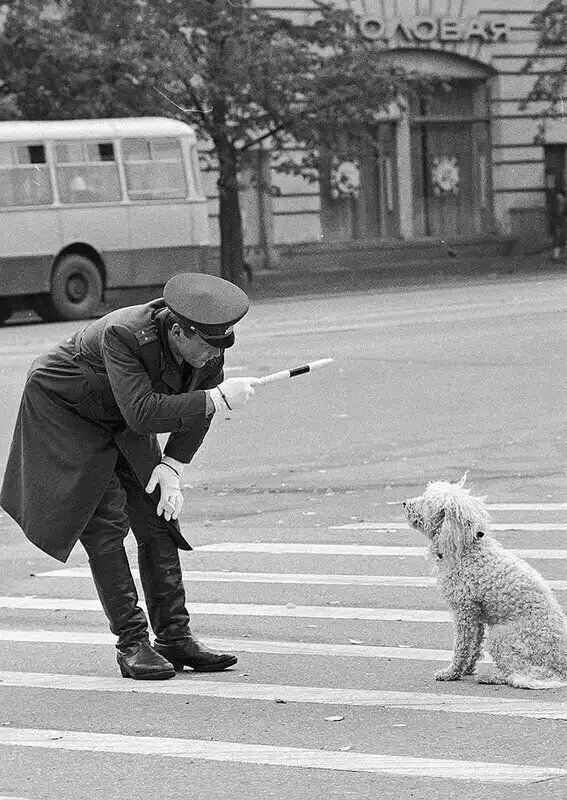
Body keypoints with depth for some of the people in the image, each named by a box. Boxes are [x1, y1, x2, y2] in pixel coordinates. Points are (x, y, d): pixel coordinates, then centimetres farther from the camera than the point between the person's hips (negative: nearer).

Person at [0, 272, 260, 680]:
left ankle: (174, 635, 3)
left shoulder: (209, 347, -18)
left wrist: (172, 466, -15)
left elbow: (197, 408, -3)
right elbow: (142, 413, -46)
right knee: (105, 522, -13)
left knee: (158, 519, -2)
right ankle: (132, 643, -10)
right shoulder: (122, 335, -38)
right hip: (63, 409, -6)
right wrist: (218, 398, -48)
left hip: (121, 422, 6)